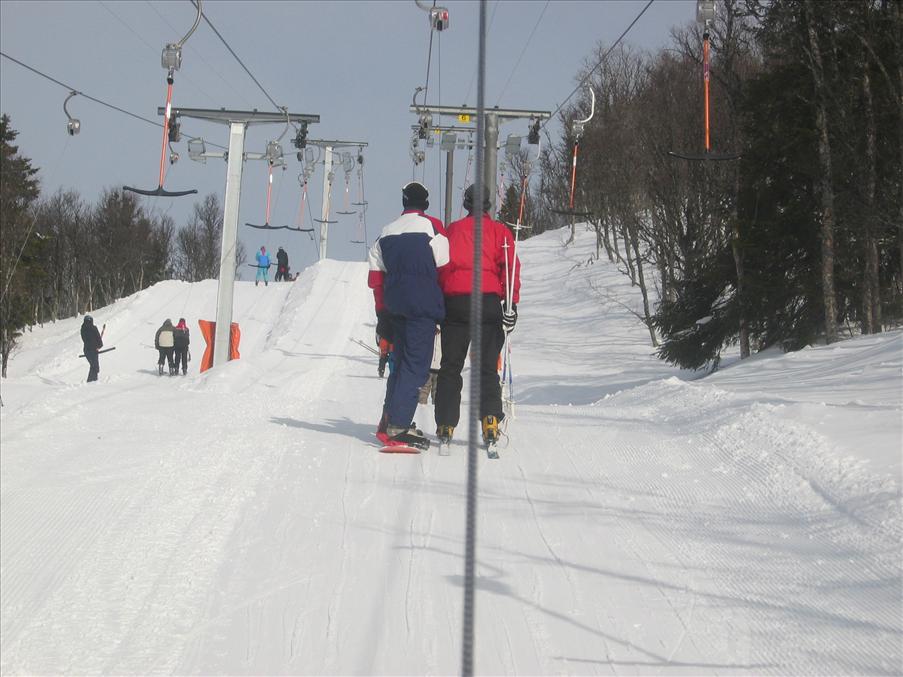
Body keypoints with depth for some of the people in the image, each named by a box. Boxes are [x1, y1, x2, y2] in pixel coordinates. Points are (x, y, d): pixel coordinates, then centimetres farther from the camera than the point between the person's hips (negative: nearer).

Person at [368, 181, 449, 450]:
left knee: (401, 362, 17)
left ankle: (389, 421, 19)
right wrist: (444, 306, 6)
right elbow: (445, 269, -7)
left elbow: (375, 277, 15)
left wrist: (383, 311, 22)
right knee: (416, 365, -6)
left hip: (395, 306, 6)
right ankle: (397, 426, -13)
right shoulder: (431, 226, -4)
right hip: (423, 306, -6)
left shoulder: (386, 233, 14)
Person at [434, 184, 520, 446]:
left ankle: (446, 424, 4)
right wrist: (512, 303, -6)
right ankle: (490, 421, -10)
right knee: (487, 368, 3)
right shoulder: (499, 230, 10)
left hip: (454, 301, 1)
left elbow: (438, 266, 10)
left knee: (450, 367, 8)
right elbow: (510, 265, -2)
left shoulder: (452, 230, 15)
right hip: (489, 301, -1)